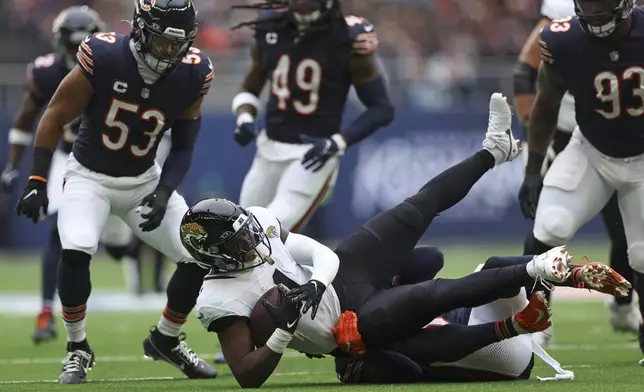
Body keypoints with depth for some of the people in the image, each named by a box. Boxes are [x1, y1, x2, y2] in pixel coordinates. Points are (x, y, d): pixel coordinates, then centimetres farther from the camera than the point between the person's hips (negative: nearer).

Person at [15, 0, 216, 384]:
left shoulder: (192, 76, -13)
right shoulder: (103, 58, -24)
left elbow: (183, 148, -1)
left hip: (145, 181, 4)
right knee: (76, 251, -29)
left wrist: (163, 193, -17)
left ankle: (166, 340, 21)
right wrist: (36, 181, -15)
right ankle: (77, 349, -7)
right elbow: (56, 115, -12)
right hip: (90, 176, -4)